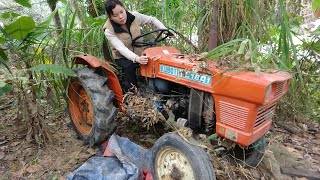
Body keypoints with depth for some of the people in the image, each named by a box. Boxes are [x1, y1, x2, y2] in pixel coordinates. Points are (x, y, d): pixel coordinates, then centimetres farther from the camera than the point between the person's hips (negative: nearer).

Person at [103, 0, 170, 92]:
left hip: (139, 53, 3)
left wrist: (165, 30, -16)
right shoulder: (109, 31, -21)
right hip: (122, 57, -3)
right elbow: (121, 48, -33)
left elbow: (152, 20, 0)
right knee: (130, 66, -34)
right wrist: (136, 58, -50)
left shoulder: (134, 16, -13)